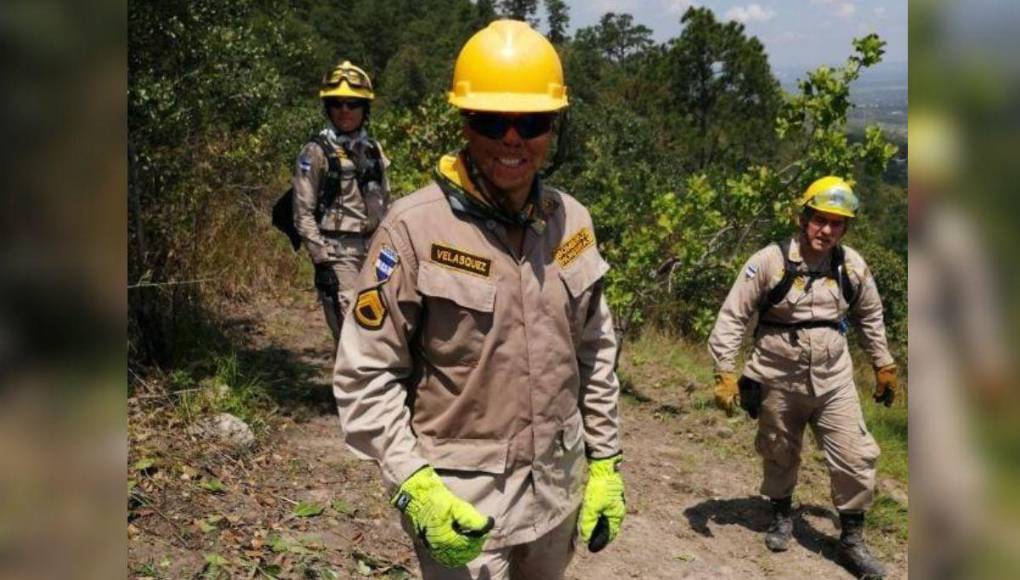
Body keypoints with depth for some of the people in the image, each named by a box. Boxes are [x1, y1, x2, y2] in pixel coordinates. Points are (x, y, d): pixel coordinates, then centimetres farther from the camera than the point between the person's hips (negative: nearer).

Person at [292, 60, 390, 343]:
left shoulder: (373, 149, 12)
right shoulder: (315, 152, -5)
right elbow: (303, 214, -7)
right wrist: (322, 260, -13)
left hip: (374, 250, 6)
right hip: (338, 253, -5)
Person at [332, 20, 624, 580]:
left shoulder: (571, 221, 0)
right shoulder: (414, 227, -16)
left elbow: (595, 352, 8)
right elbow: (365, 375, -13)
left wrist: (605, 463, 8)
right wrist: (415, 486, -19)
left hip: (558, 490, 6)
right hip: (460, 501, -5)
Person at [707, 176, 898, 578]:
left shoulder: (852, 266, -3)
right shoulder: (769, 262, -15)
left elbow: (870, 317, 14)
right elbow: (732, 317, -12)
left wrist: (884, 366, 18)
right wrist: (725, 373, -15)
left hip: (833, 380, 2)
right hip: (778, 379, -2)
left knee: (855, 459, 0)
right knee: (779, 456, 16)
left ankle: (852, 540, 19)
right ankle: (781, 517, 42)